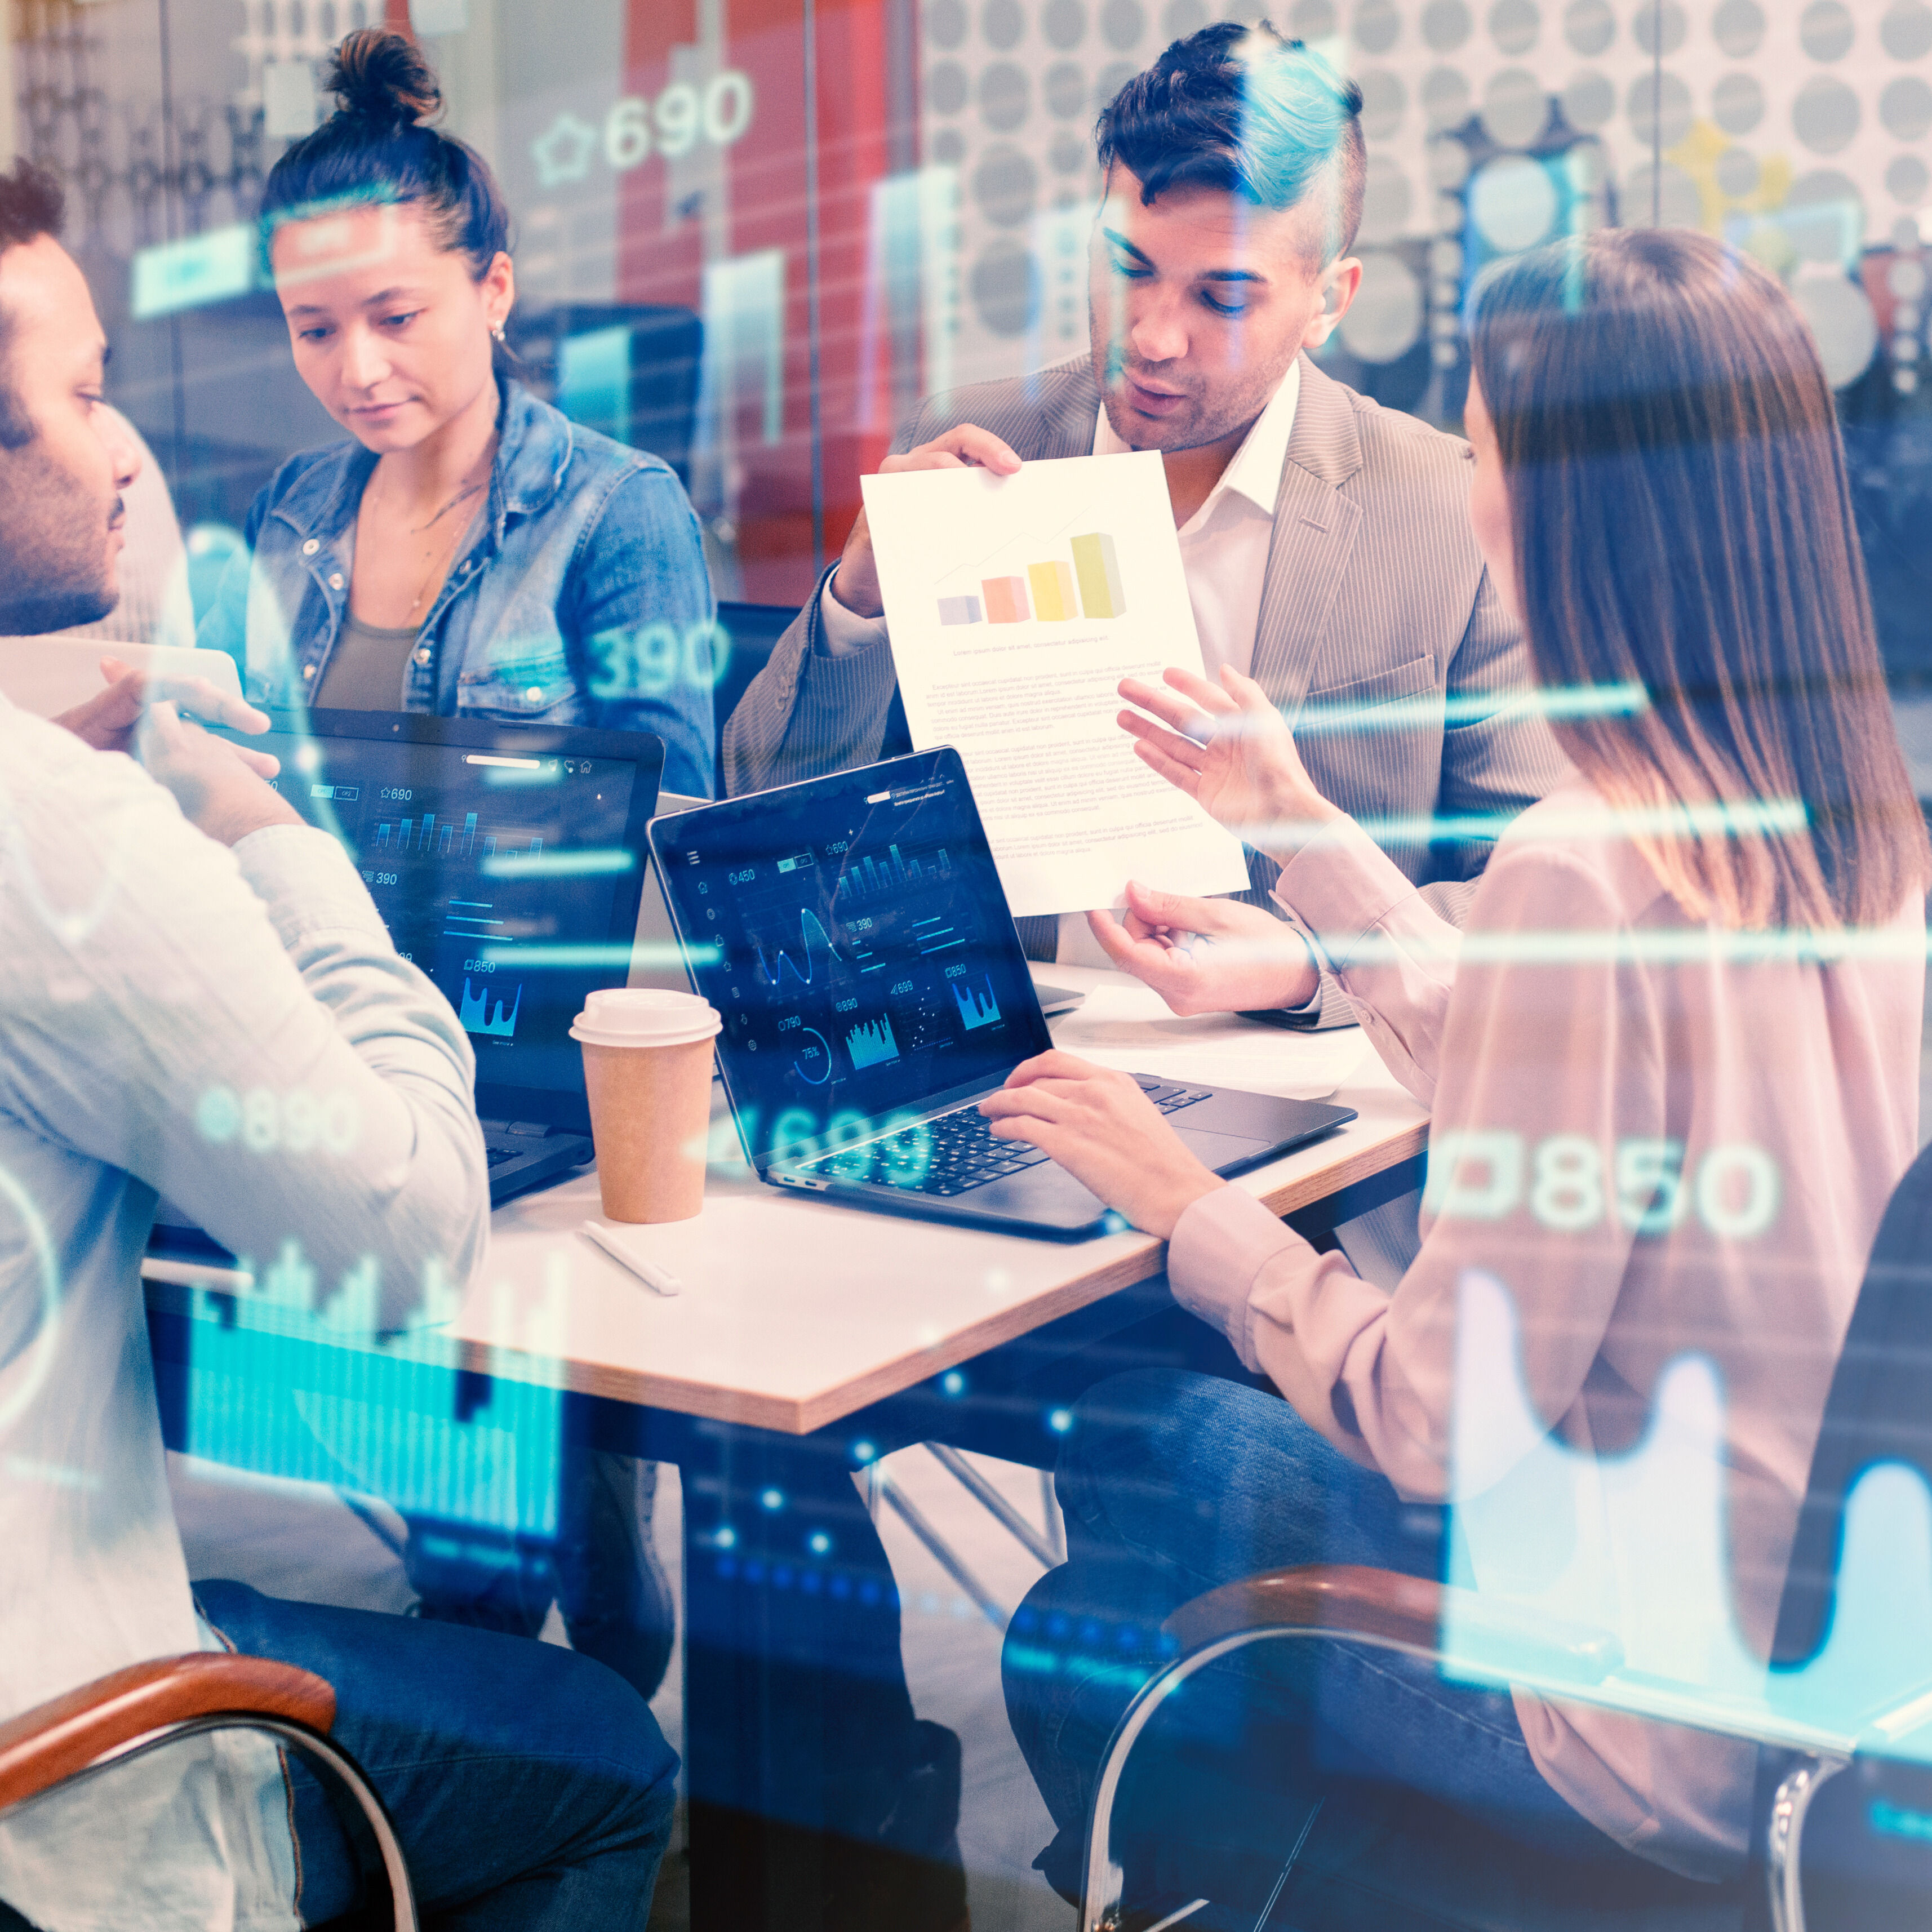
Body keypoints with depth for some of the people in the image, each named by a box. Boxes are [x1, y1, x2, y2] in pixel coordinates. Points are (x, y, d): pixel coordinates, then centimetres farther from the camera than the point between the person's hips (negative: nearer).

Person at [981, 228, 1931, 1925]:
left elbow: (1445, 1427, -23)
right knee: (1145, 1437, 23)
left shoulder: (1590, 868, -29)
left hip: (1669, 1741, -8)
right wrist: (1296, 822, 18)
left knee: (1078, 1645, 15)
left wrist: (1183, 1204, -9)